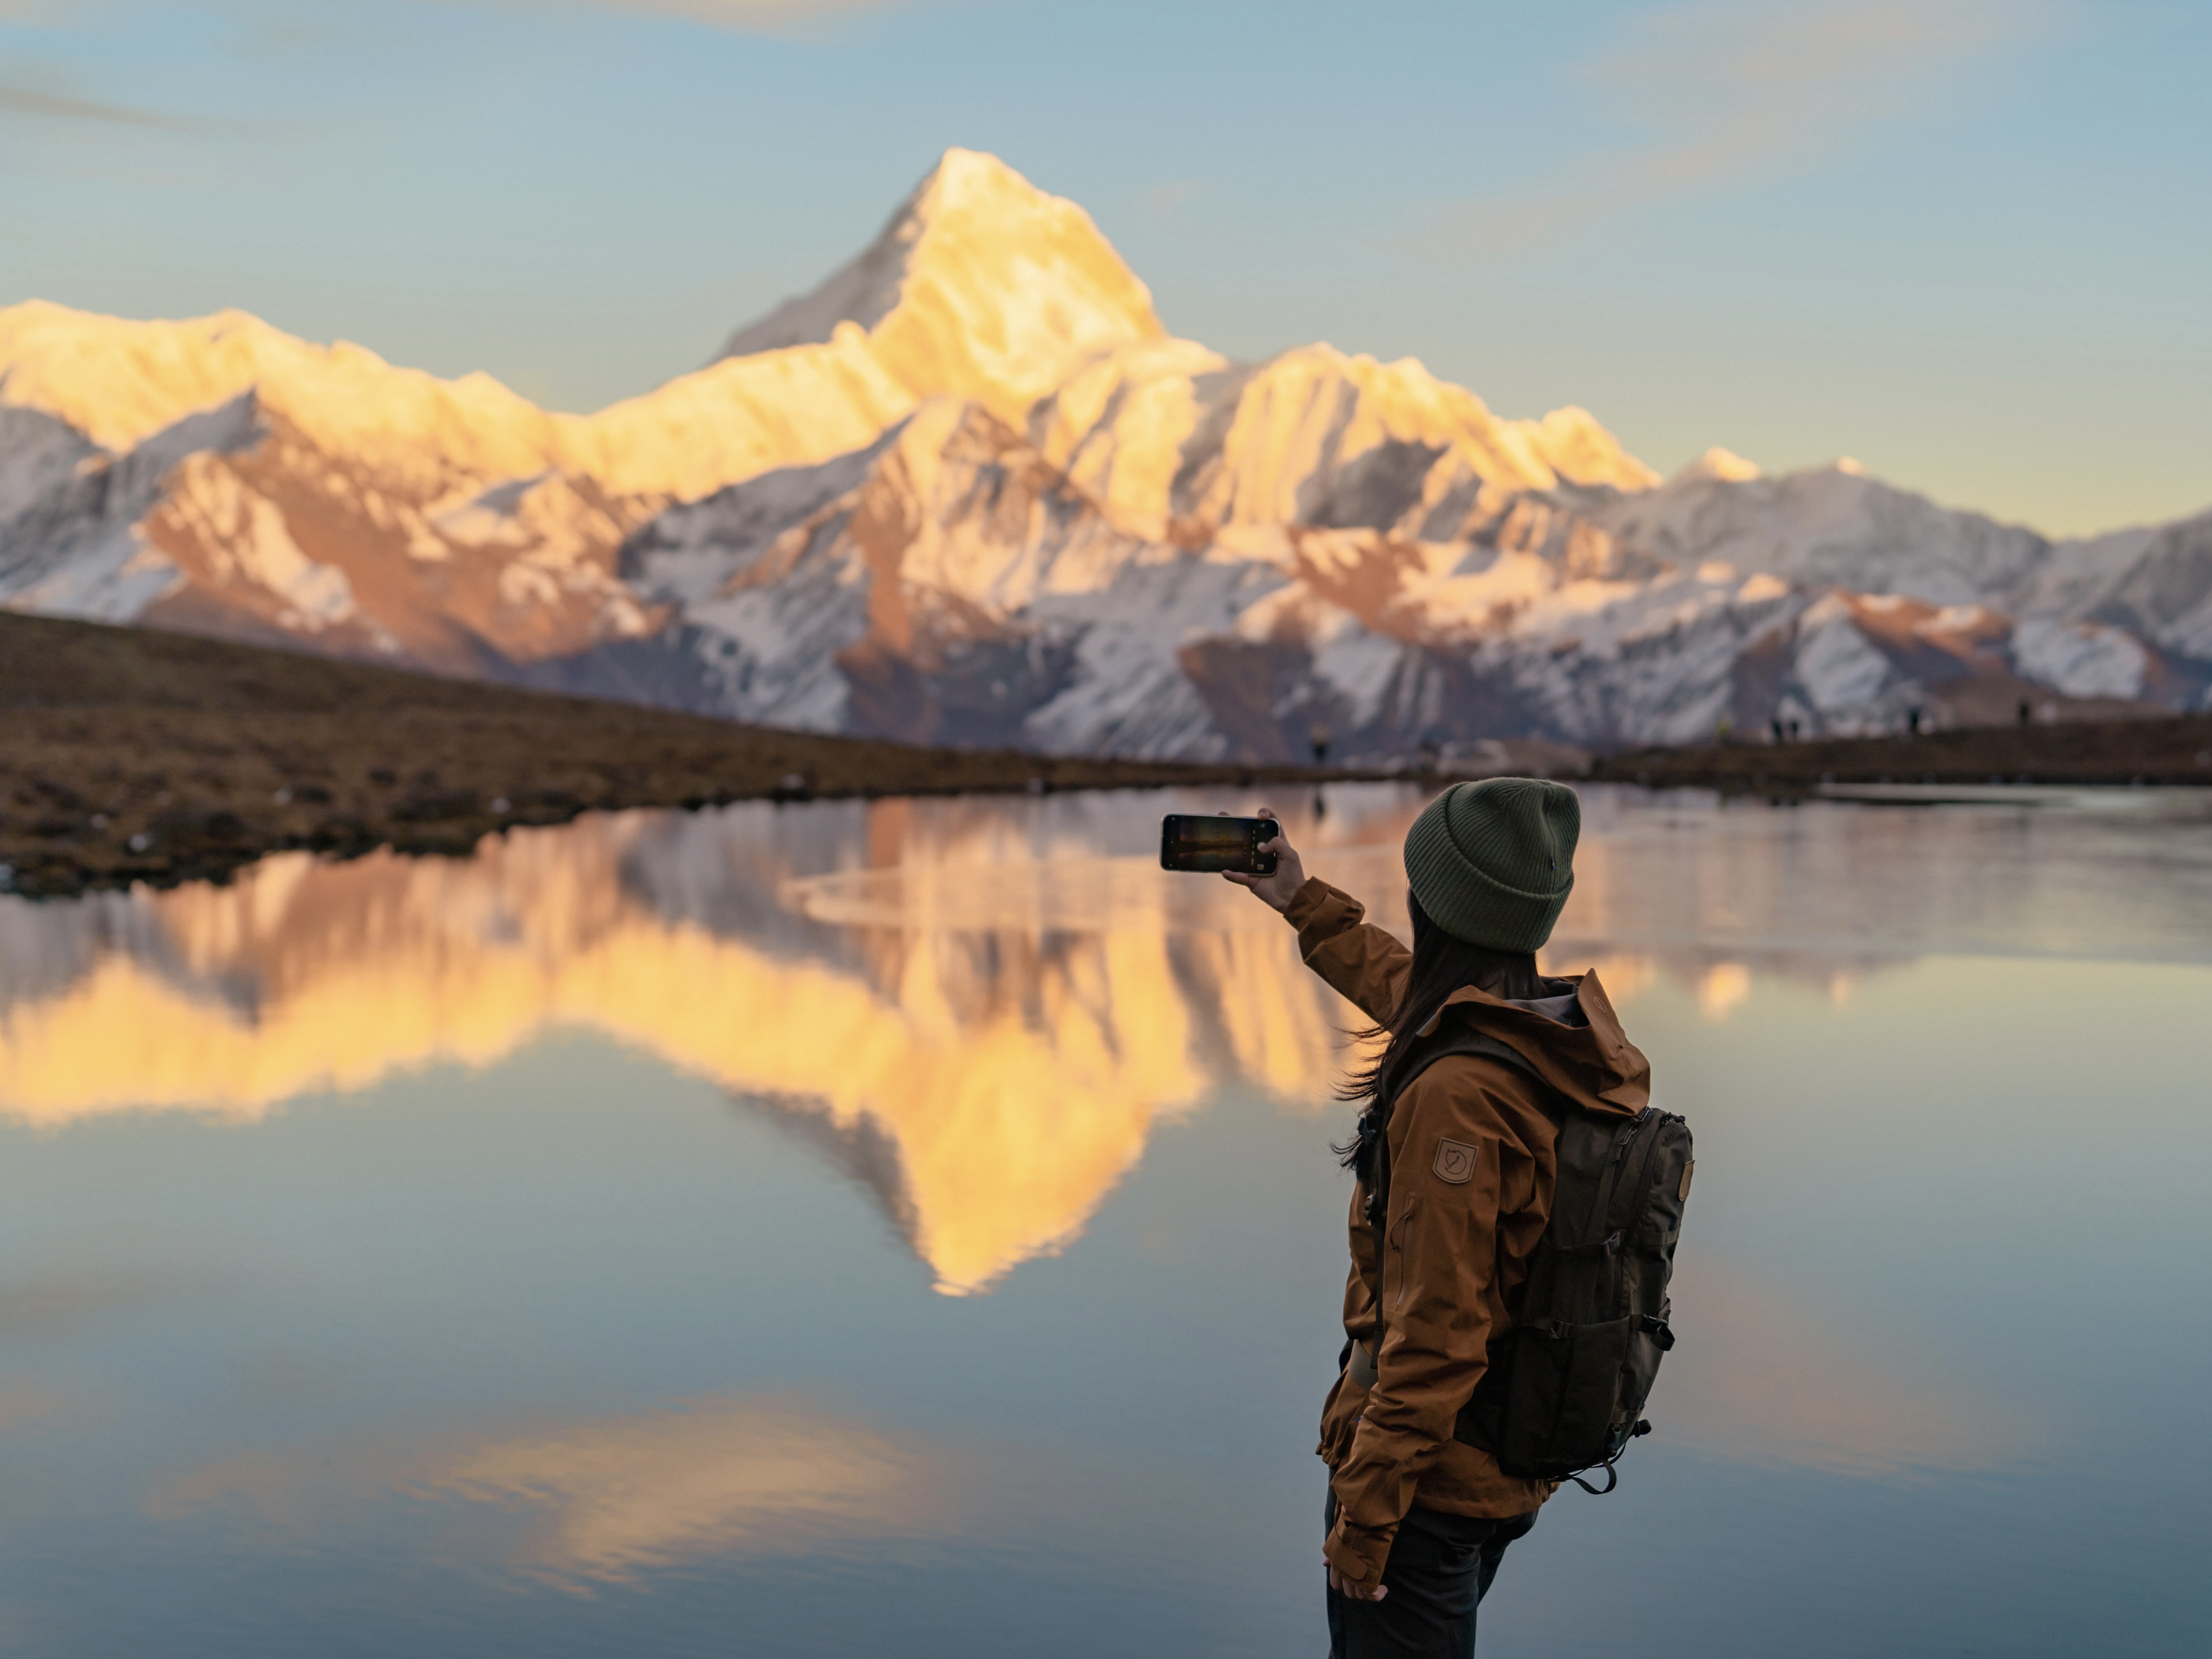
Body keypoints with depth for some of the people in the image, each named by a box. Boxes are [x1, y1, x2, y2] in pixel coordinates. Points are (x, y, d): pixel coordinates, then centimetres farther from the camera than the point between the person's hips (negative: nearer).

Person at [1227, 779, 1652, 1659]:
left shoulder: (1458, 1095, -27)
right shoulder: (1570, 1044, 0)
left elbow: (1438, 1337, -26)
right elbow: (1417, 998, 23)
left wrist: (1365, 1514, -19)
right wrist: (1307, 906, 33)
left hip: (1433, 1476, -9)